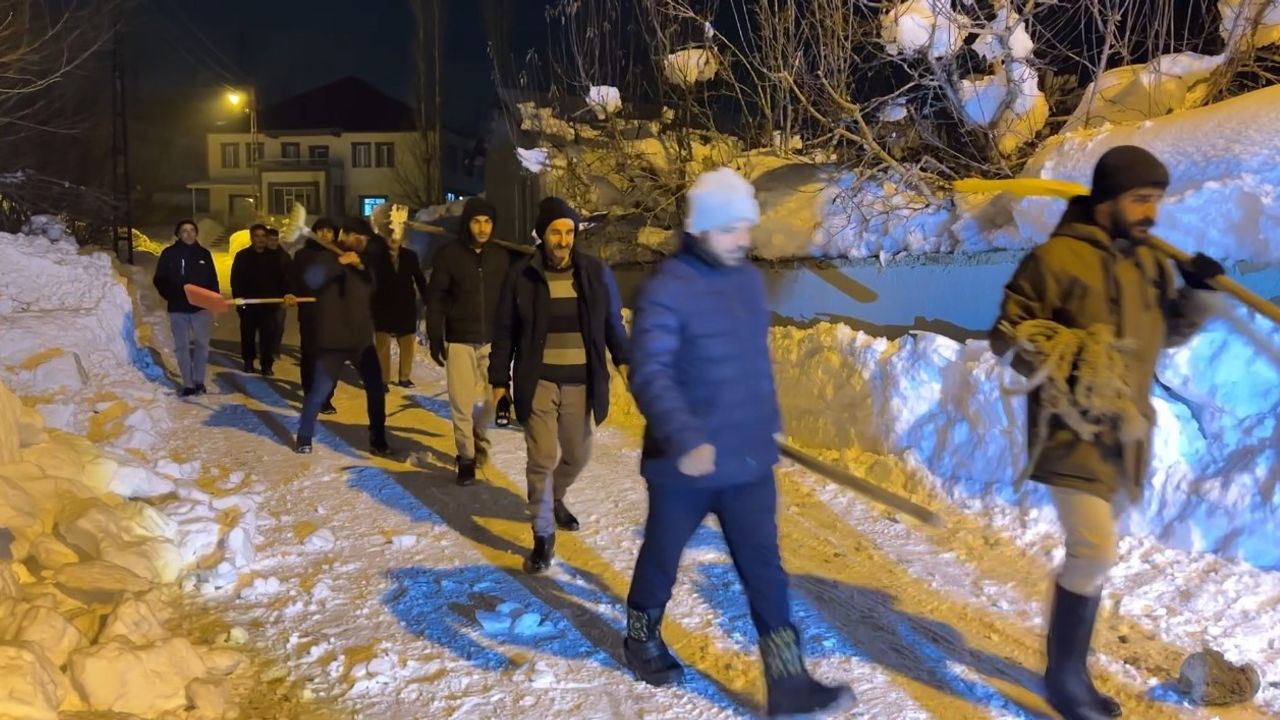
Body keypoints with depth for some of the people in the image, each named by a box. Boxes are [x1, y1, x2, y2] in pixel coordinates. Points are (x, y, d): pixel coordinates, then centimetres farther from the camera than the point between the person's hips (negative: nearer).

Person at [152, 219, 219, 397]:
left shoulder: (204, 253, 6)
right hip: (178, 309, -1)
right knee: (182, 346, 3)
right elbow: (159, 280, 1)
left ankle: (199, 382, 14)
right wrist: (172, 297, -12)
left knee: (201, 344, 3)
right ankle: (188, 384, 8)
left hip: (201, 307, 1)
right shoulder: (169, 254, -1)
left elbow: (213, 280, 9)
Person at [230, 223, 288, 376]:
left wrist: (284, 297, -5)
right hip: (248, 303, 0)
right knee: (248, 334, 10)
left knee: (268, 335, -5)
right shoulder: (242, 256, 2)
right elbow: (235, 280, -1)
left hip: (269, 303, 0)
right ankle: (248, 362, 22)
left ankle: (267, 365, -2)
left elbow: (282, 278, 5)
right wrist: (238, 298, -11)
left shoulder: (275, 256, 5)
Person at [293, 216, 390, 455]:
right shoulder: (326, 258, -5)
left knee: (376, 389, 4)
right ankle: (304, 438, 15)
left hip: (362, 339, 6)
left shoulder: (364, 263, 15)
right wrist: (339, 262, -30)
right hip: (332, 341, -5)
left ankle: (378, 439, 15)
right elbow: (310, 279, -26)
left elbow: (372, 296, 24)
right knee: (319, 391, -2)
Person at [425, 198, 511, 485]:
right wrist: (435, 339, -6)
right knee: (461, 403, -3)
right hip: (459, 341, -2)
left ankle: (480, 443, 31)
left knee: (489, 399, 6)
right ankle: (467, 457, 11)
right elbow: (435, 300, -2)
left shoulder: (501, 257, 5)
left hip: (492, 341, 2)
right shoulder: (448, 254, -4)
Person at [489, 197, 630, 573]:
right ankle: (543, 537, 7)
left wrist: (624, 360, -3)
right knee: (543, 458, -7)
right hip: (538, 381, -2)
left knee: (577, 454, 16)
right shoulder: (521, 276, -4)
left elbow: (612, 323, 8)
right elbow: (504, 332, 2)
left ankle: (555, 500, 46)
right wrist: (499, 379, 2)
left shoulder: (596, 272, 0)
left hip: (580, 381, 3)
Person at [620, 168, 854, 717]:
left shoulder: (750, 281, 5)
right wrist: (685, 439, -33)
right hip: (686, 462, -5)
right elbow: (649, 374, -23)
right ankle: (642, 639, 40)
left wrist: (771, 420, 22)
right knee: (662, 557, 16)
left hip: (749, 460, 5)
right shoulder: (667, 290, -16)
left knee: (764, 569, 6)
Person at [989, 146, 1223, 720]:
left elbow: (1171, 334, 17)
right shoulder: (1057, 257, -12)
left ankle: (1069, 668, 29)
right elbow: (1009, 334, -10)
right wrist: (1063, 358, -26)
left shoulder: (1151, 262, 9)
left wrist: (1195, 292, -1)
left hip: (1124, 431, 8)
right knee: (1095, 552, -12)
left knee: (1090, 552, 15)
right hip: (1072, 430, -8)